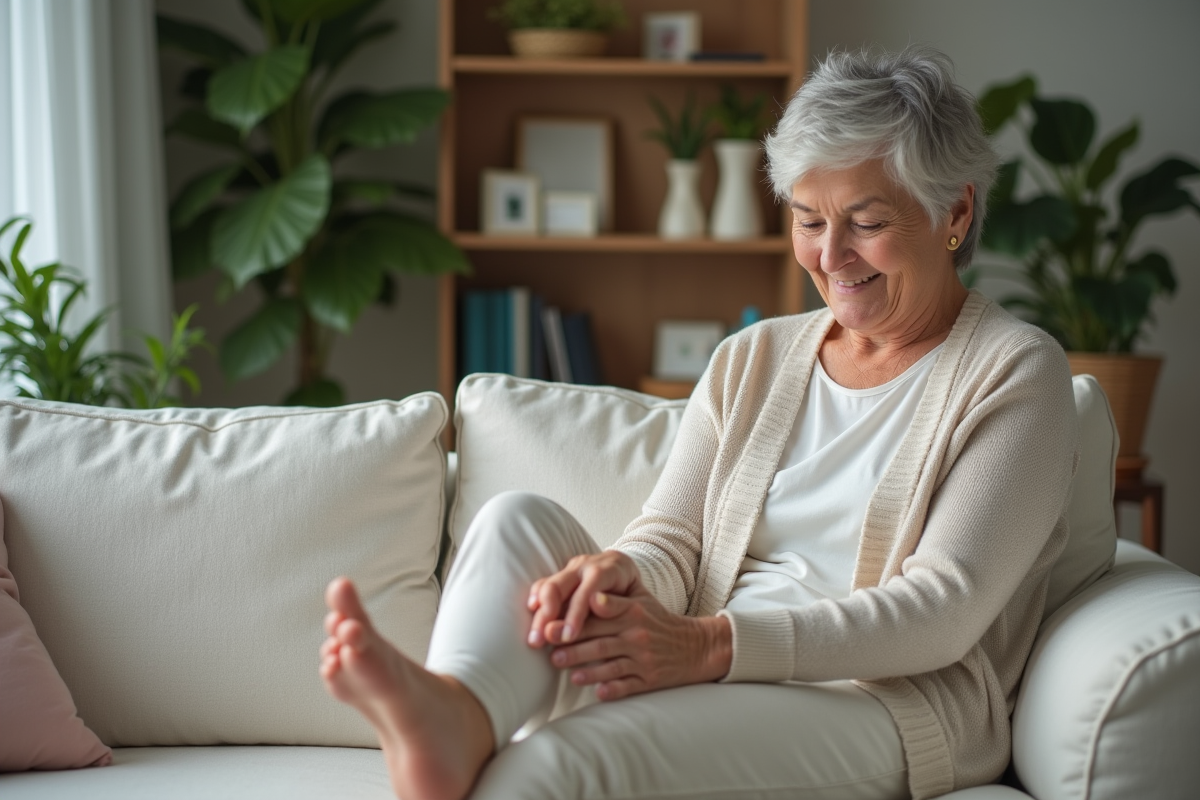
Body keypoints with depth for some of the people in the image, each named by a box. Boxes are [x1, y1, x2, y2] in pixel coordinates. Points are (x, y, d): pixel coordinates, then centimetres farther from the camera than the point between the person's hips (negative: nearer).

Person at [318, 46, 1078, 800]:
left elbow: (943, 611, -12)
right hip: (704, 684, 6)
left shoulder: (1014, 372, 1)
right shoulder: (752, 360, 19)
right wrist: (621, 569, -19)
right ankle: (456, 714, -50)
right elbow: (670, 542, 9)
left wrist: (716, 646, -24)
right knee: (519, 518, -22)